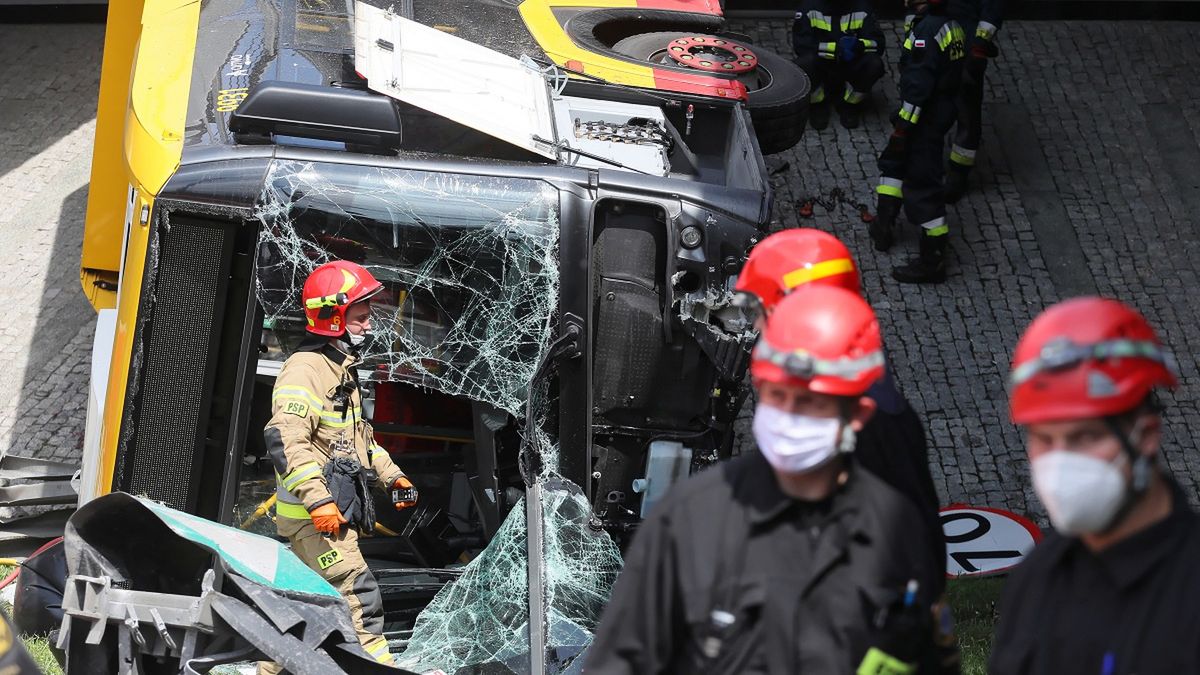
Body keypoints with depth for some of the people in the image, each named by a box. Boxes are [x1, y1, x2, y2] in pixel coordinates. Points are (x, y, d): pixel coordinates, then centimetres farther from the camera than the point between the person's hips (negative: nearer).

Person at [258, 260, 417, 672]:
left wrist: (391, 475, 24)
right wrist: (318, 500, -31)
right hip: (315, 515, -10)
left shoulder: (341, 370, 19)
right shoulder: (305, 370, -14)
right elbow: (286, 441, -25)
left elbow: (359, 435, 32)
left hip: (337, 511, 10)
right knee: (358, 600, -13)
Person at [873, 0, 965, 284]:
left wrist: (903, 125, -19)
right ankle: (883, 227, 39)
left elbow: (918, 85, -25)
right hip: (943, 111, 10)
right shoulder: (951, 26, 7)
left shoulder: (926, 30, -23)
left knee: (923, 185, -4)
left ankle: (932, 262, 0)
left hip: (925, 118, -10)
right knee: (894, 160, 28)